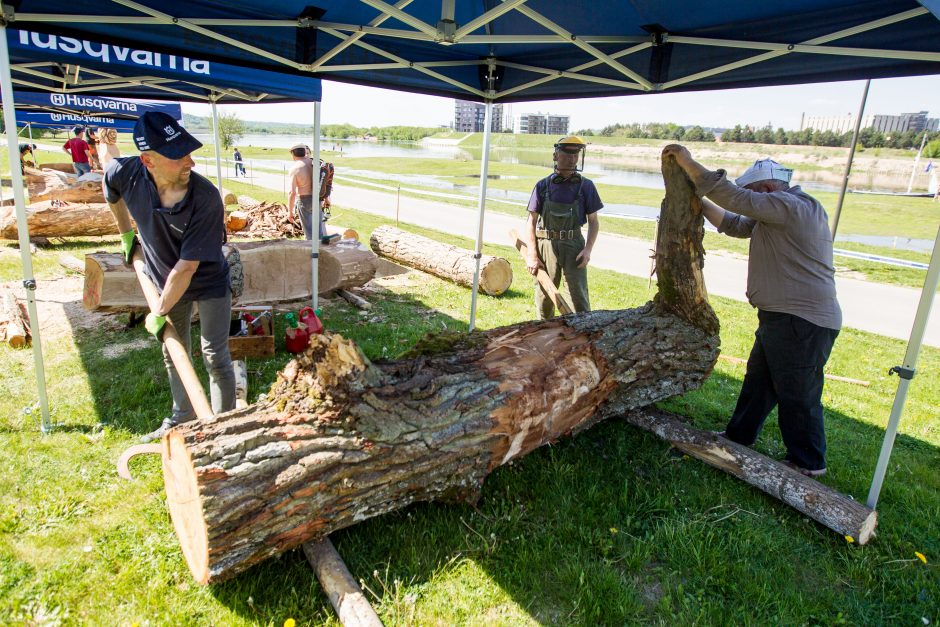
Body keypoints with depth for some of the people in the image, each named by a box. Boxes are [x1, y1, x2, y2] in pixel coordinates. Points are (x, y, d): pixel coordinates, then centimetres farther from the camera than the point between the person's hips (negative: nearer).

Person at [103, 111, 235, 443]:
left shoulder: (206, 198, -34)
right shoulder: (128, 173, -22)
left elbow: (186, 267, -30)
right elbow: (112, 193, 7)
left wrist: (161, 313, -23)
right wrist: (126, 233, 12)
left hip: (208, 282, -5)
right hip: (164, 280, 5)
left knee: (214, 356, -2)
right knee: (173, 352, 18)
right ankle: (182, 417, 38)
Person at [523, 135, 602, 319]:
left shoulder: (585, 186, 3)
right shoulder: (543, 186, 3)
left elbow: (593, 221, 6)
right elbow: (531, 222, 3)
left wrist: (588, 250, -7)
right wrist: (532, 255, -5)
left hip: (574, 246, -1)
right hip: (546, 245, 1)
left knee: (579, 297, -4)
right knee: (544, 297, 8)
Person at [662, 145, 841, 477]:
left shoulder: (791, 206, -18)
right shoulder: (778, 214, 15)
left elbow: (731, 196, -23)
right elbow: (734, 224, 20)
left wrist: (687, 162, -18)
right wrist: (699, 203, 10)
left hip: (803, 322, -11)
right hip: (782, 316, 11)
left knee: (797, 394, 2)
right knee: (758, 381, 20)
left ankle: (808, 463, 19)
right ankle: (738, 436, 36)